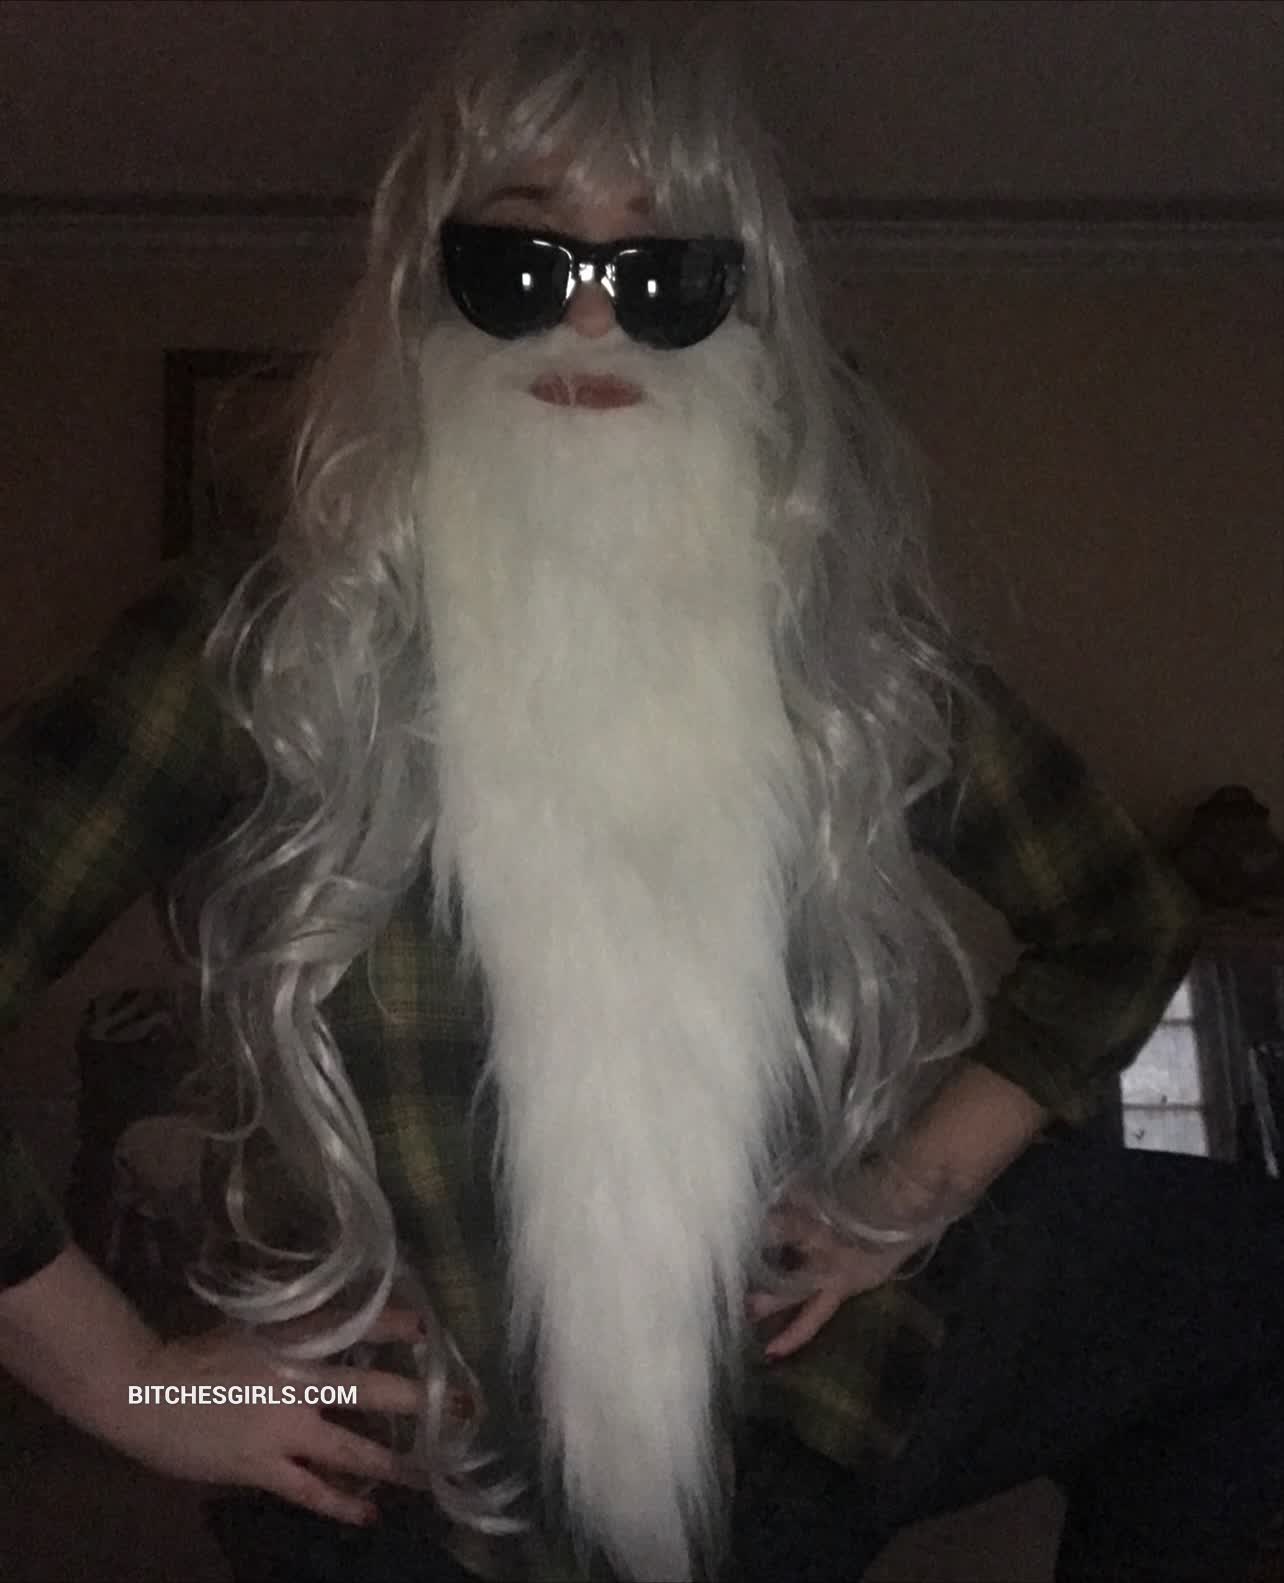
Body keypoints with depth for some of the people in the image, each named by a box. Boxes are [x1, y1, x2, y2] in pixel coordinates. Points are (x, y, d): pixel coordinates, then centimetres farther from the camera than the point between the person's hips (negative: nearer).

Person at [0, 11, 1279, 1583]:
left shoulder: (845, 642, -8)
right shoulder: (263, 648, -16)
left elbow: (1123, 918, 5)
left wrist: (910, 1194, -3)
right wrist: (130, 1381, -10)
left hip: (803, 1388, 3)